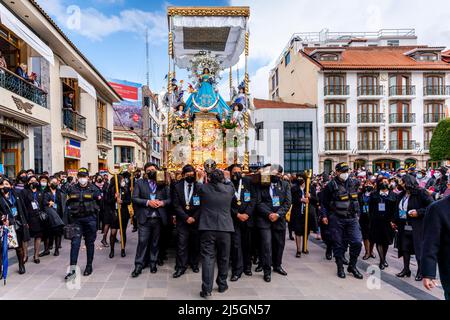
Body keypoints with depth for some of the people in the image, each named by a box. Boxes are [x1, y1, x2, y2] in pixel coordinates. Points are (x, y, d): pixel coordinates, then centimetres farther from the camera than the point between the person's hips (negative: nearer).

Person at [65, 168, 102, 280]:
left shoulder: (93, 189, -1)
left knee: (89, 243, 9)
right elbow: (68, 203, 16)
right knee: (75, 242, -7)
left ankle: (89, 266, 22)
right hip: (76, 219, 1)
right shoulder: (72, 189, 5)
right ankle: (72, 269, -4)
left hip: (90, 219, -1)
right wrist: (71, 211, 4)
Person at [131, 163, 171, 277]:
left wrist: (162, 202, -13)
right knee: (142, 242, -1)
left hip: (158, 218, 2)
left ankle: (153, 263, 24)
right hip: (144, 218, -1)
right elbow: (134, 198, -3)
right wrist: (148, 202, -15)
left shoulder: (163, 184, 8)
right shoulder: (140, 183, 5)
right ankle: (138, 266, 9)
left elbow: (169, 199, 7)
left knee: (155, 242, 10)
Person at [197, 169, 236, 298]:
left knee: (207, 257, 1)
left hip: (207, 228, -1)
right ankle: (222, 285, 26)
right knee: (223, 258, 14)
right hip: (225, 228, 1)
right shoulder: (230, 189, -1)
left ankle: (207, 289, -2)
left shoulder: (203, 188, -5)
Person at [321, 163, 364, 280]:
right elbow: (324, 202, -1)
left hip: (352, 218, 4)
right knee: (338, 244, 5)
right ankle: (340, 268, 20)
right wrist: (325, 215, -5)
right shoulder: (331, 185, -8)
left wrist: (356, 213, 18)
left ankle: (352, 266, 16)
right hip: (336, 219, -4)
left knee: (357, 242, -3)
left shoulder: (353, 183, 6)